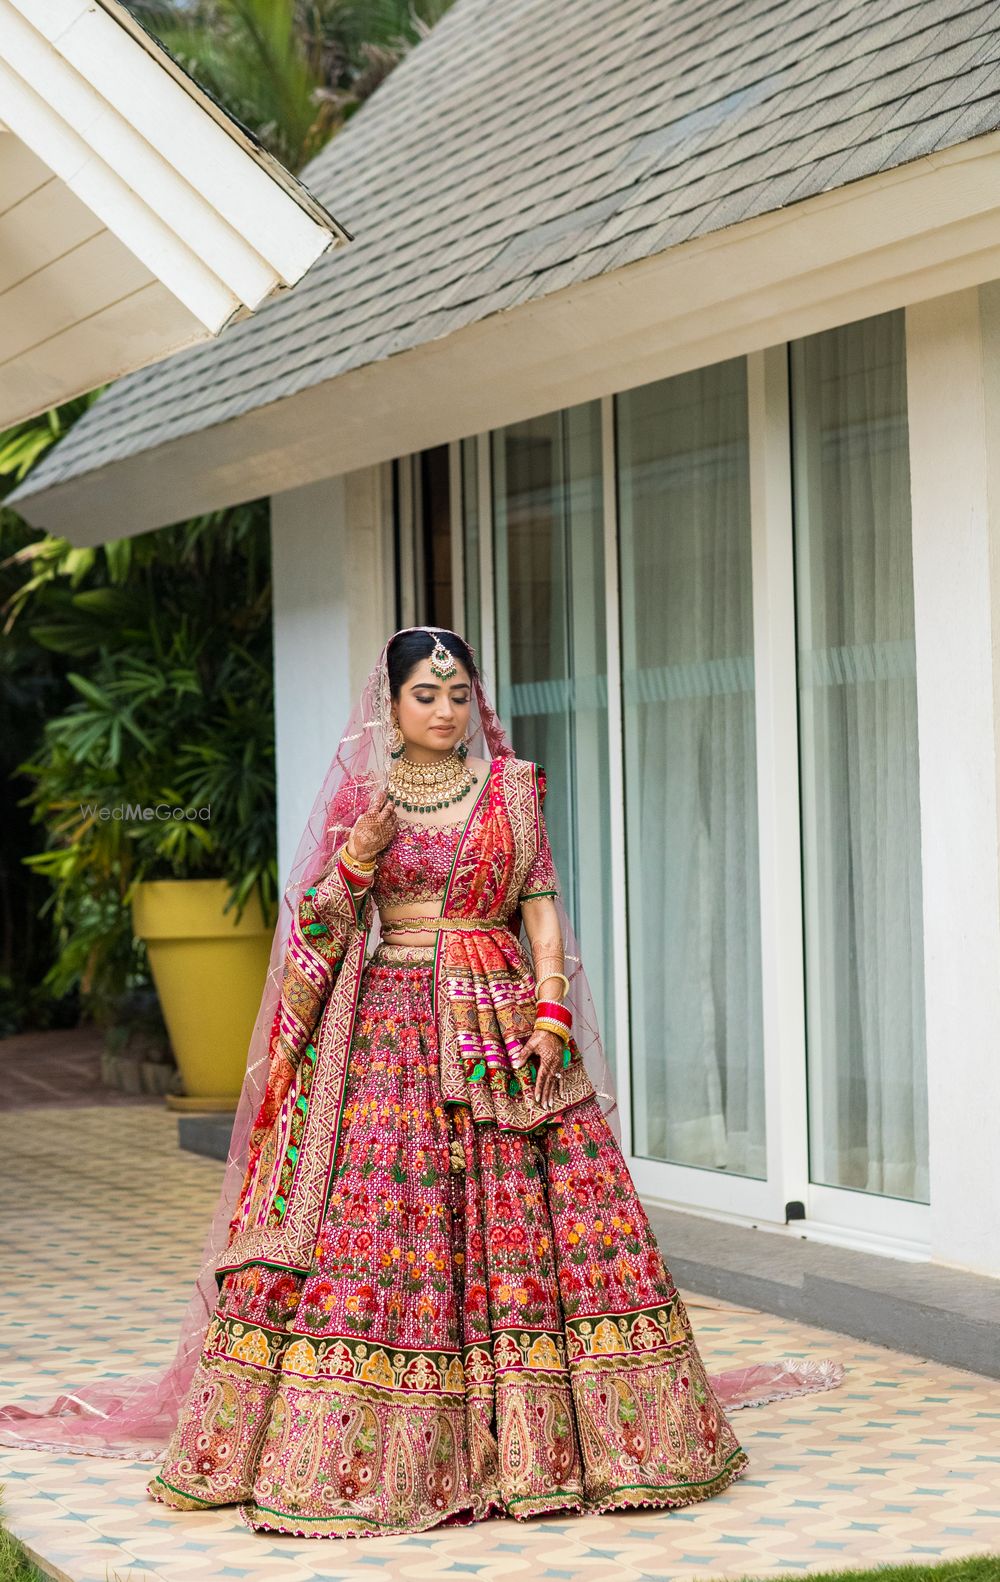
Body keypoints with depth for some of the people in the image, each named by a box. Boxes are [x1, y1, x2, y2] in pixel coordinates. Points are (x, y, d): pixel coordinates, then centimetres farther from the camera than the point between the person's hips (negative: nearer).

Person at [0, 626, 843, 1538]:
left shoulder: (513, 787, 8)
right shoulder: (358, 798, 7)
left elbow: (541, 902, 5)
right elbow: (321, 925, 5)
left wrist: (552, 1012, -6)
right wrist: (359, 856, -13)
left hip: (502, 1026, 1)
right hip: (390, 1028, 0)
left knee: (520, 1216, -5)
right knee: (374, 1221, -7)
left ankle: (529, 1438, 4)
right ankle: (359, 1453, -1)